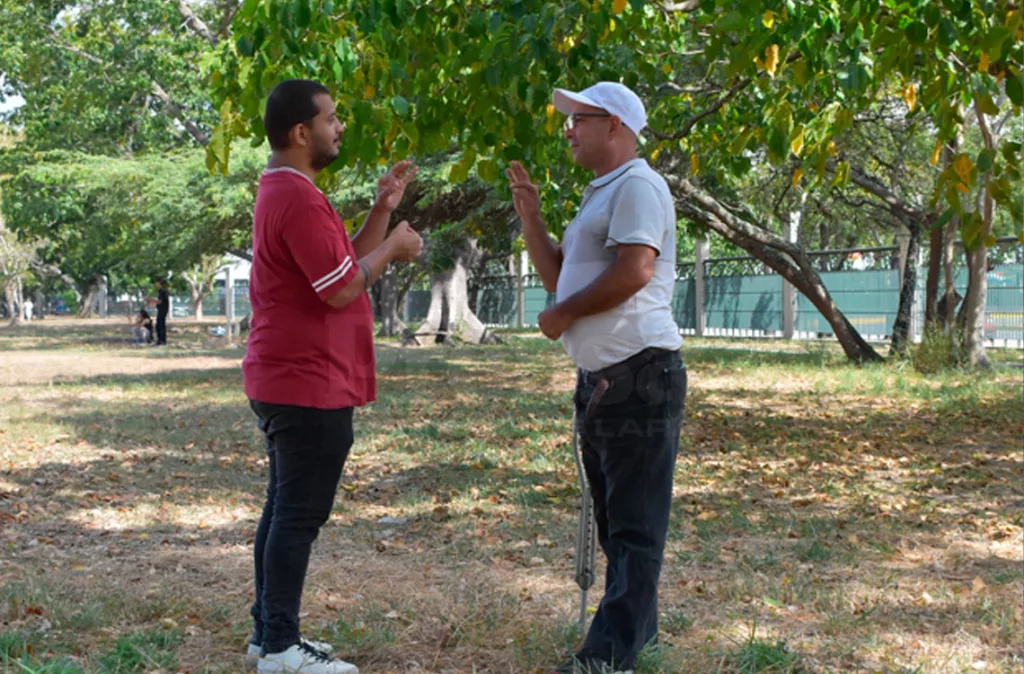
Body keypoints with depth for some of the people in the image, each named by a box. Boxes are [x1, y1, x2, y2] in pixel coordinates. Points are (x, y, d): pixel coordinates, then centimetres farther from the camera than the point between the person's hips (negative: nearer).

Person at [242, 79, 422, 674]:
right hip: (309, 385, -11)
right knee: (300, 514, -5)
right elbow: (342, 288, -21)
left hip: (289, 380, 11)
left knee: (286, 508, 14)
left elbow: (344, 265, 18)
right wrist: (395, 246, -7)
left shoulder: (284, 192, 16)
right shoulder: (298, 198, -19)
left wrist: (382, 210, 10)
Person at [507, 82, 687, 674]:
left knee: (634, 520, -7)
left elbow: (634, 270, -24)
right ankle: (638, 625, 28)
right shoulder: (600, 195, 21)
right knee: (614, 513, 17)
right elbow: (560, 276, 25)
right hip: (601, 377, 10)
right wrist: (530, 216, 14)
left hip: (639, 374, -10)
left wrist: (564, 314, -12)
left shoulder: (637, 186, -11)